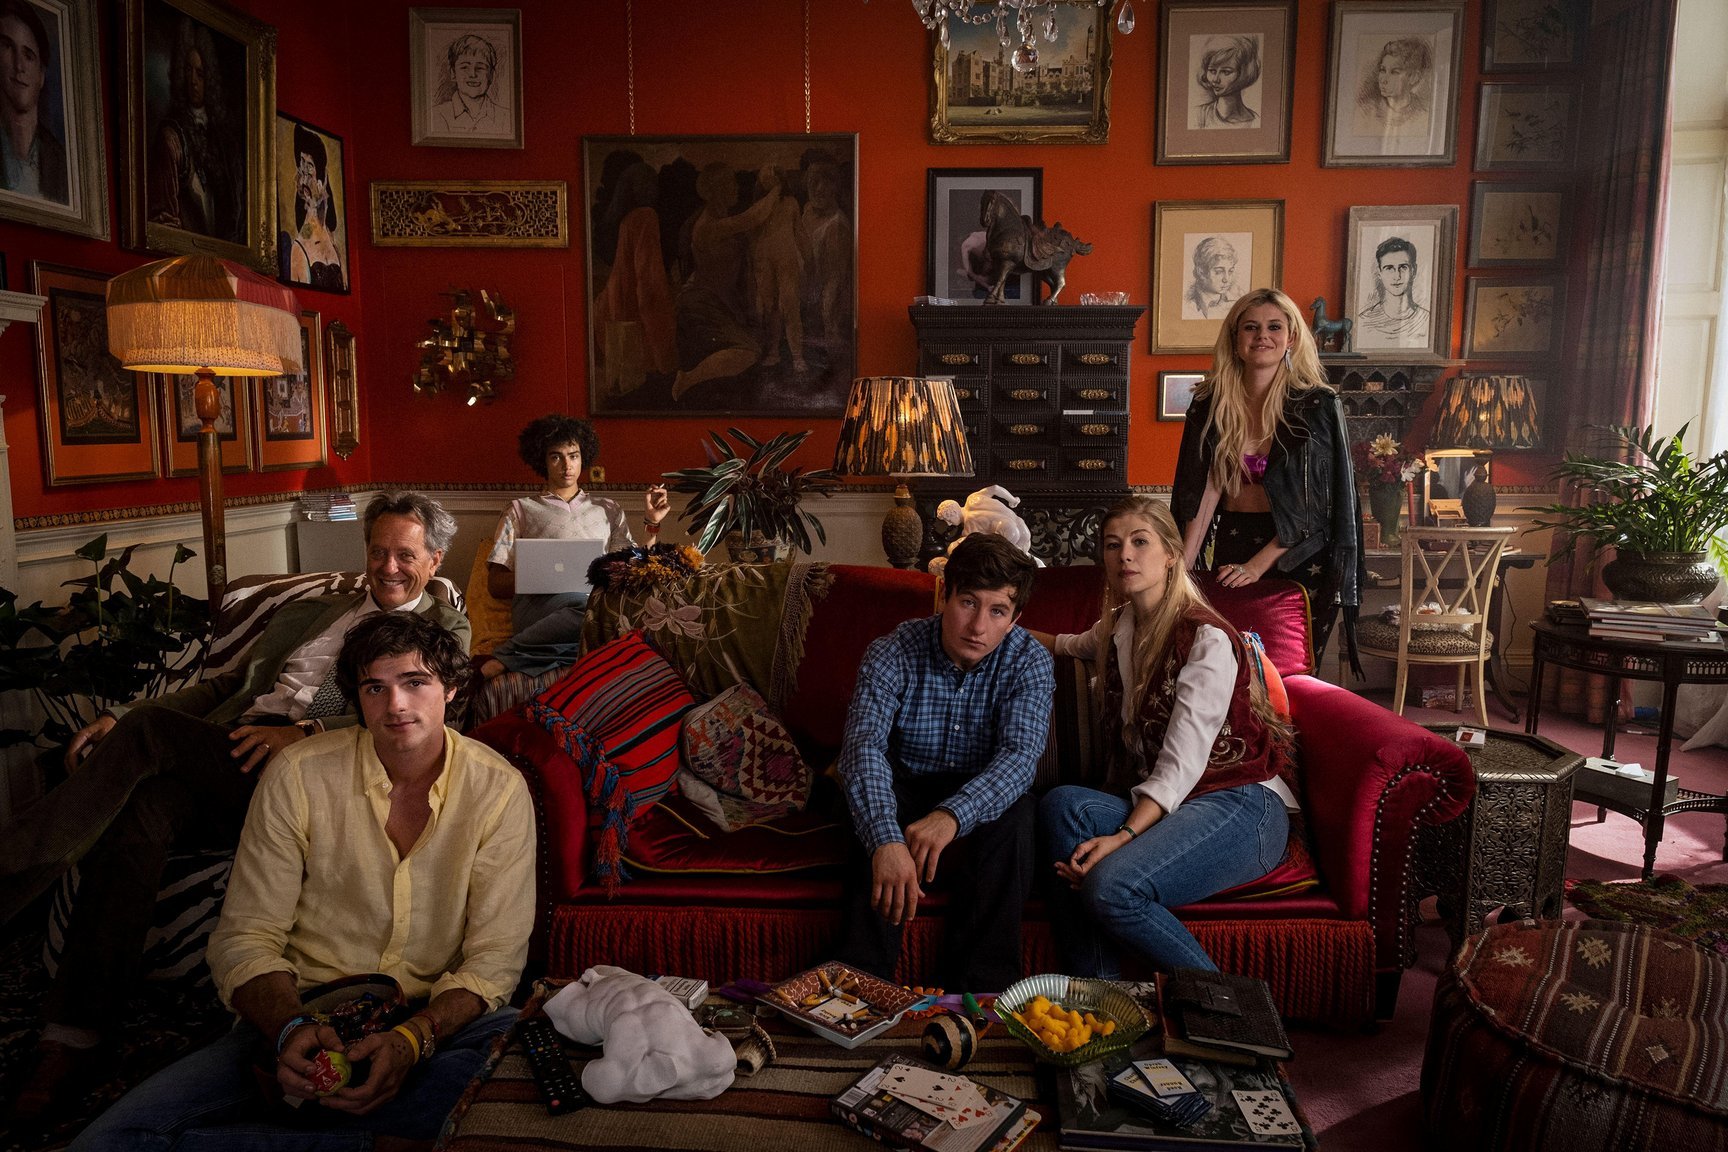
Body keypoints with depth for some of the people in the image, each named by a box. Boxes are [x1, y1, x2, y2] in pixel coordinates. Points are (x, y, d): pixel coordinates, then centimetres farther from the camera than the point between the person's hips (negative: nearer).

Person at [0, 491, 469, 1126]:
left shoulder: (445, 629, 12)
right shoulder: (306, 612, 31)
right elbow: (226, 684, 27)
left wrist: (303, 731, -18)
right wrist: (121, 718, 10)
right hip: (224, 758, 5)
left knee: (149, 730, -24)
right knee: (141, 805, -27)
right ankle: (71, 1038, -25)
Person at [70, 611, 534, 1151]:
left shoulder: (499, 789, -6)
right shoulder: (300, 775, -3)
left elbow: (495, 957, -7)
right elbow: (246, 938, -1)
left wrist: (412, 1039, -25)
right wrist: (292, 1027, -22)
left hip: (438, 1023, -1)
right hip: (301, 1017, 1)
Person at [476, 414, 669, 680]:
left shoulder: (609, 509, 30)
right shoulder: (521, 509, 23)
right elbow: (495, 584, 14)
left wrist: (652, 522, 15)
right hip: (539, 605, -3)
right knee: (585, 602, -41)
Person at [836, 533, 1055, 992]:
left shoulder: (1030, 661, -14)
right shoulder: (892, 653, -18)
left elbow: (1020, 755, -28)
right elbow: (863, 745, -31)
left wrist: (952, 815, -48)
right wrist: (886, 839, -51)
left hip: (983, 802, 1)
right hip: (906, 790, 0)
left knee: (1014, 812, -32)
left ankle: (979, 986, -25)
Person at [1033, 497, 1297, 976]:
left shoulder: (1207, 638, -11)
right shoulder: (1119, 627, 13)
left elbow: (1182, 765, -20)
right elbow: (1073, 644, 40)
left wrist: (1124, 835, -31)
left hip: (1241, 808, -7)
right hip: (1154, 806, 7)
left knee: (1112, 886, -33)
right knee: (1062, 803, -25)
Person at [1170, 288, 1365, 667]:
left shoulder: (1319, 405, -7)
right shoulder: (1212, 402, 1)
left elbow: (1314, 506, -10)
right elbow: (1208, 487, -3)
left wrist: (1258, 565, -18)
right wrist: (1183, 563, -13)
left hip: (1299, 556, -2)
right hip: (1232, 547, 2)